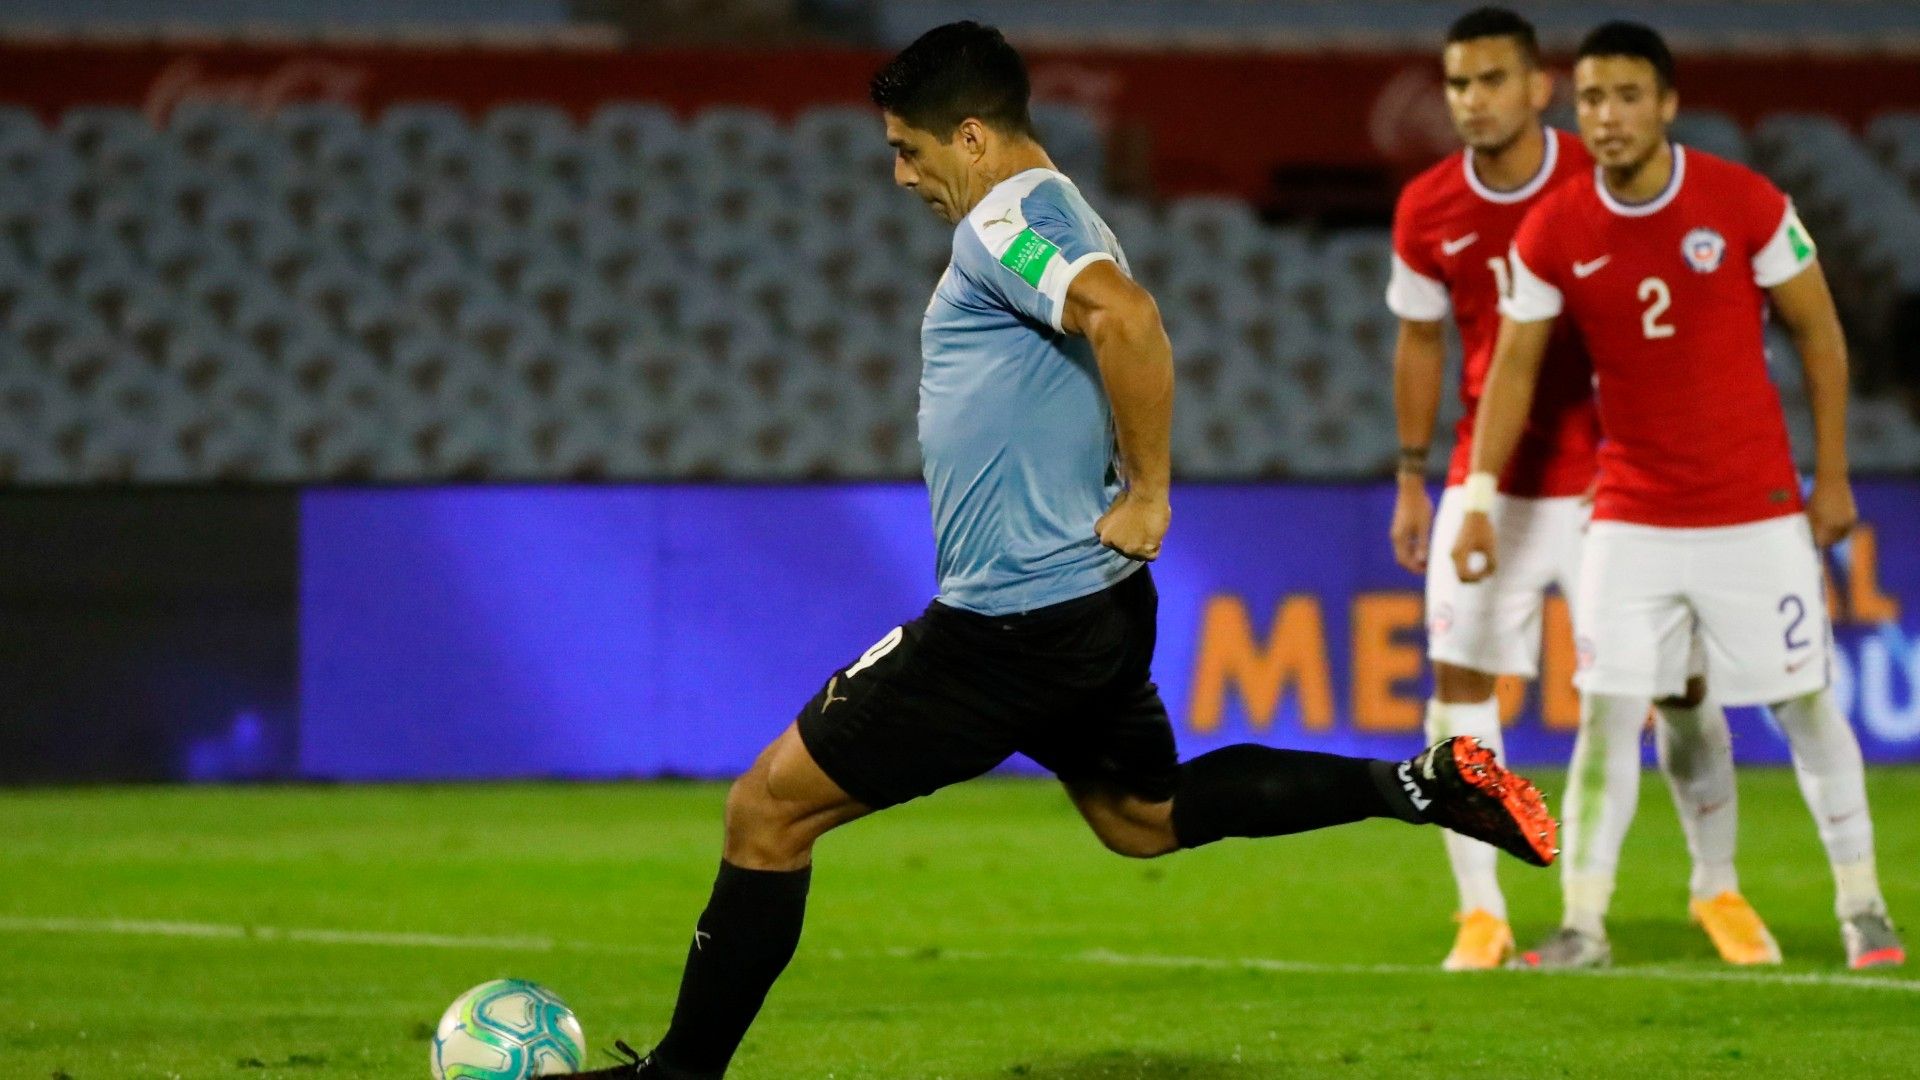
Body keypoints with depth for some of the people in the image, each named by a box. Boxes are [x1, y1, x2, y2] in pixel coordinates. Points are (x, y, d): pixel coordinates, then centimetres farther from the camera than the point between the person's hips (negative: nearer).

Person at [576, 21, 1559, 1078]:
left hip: (1012, 622, -10)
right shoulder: (1062, 221, 15)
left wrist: (1147, 497, -25)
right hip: (1094, 606, 10)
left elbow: (1127, 317, -33)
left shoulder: (1003, 224, -16)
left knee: (769, 809, -3)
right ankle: (1421, 784, 14)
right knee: (1143, 818, 27)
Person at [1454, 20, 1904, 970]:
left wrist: (1832, 477, 0)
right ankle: (1583, 925, -2)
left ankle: (1862, 908, 18)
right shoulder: (1551, 234, -4)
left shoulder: (1746, 204, -9)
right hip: (1630, 519, 1)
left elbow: (1817, 332, 0)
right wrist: (1479, 495, -6)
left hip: (1756, 514, -1)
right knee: (1607, 710, -6)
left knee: (1805, 704, 5)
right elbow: (1514, 366, 2)